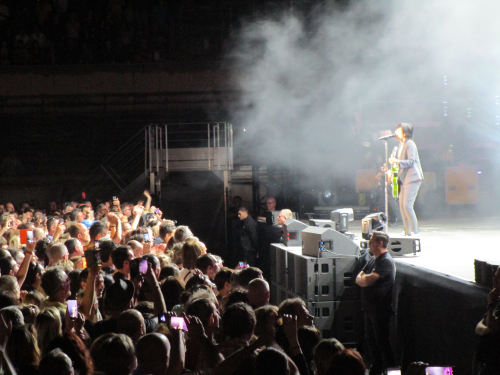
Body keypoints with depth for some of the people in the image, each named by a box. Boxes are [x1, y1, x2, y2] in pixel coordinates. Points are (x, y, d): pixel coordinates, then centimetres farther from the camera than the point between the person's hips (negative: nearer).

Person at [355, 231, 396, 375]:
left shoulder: (386, 262, -17)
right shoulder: (373, 260, 14)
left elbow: (368, 280, -24)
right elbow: (359, 278, 12)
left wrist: (362, 278, -3)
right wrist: (364, 279, -9)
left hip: (380, 309, -9)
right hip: (369, 307, 9)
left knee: (382, 341, -3)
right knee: (371, 341, 16)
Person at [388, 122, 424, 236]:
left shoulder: (410, 144, -10)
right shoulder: (401, 146, 18)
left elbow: (410, 161, -19)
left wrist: (397, 161, -27)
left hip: (412, 178, -10)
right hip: (403, 179, 10)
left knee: (407, 205, -15)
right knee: (402, 205, 7)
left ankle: (415, 232, -10)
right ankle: (407, 232, 12)